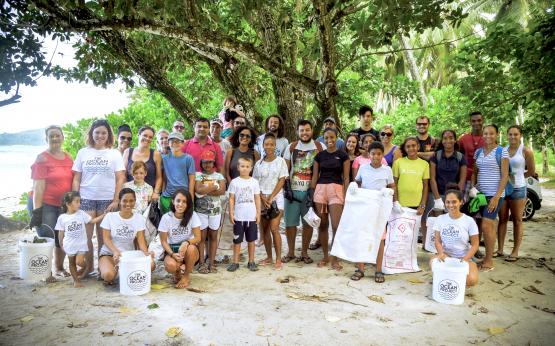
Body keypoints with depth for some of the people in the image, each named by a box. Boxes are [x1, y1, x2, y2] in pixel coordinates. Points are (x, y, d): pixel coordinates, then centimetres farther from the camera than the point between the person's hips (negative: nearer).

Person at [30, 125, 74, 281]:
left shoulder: (68, 158, 8)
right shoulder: (42, 158, -8)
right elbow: (38, 185, -13)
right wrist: (36, 210, -17)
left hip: (64, 204, 5)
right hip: (45, 204, -5)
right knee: (47, 239, -3)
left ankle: (59, 268, 29)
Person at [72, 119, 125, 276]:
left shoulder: (114, 153, 5)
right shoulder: (83, 153, 9)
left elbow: (120, 178, 1)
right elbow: (76, 178, 9)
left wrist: (116, 200, -6)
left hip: (107, 199, -1)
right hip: (86, 198, 1)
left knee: (103, 235, 3)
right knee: (86, 235, 1)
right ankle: (88, 266, 17)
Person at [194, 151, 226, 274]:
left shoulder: (219, 176, 7)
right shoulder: (198, 175, 1)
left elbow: (222, 191, -9)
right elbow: (198, 190, -15)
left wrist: (205, 190, -14)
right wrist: (214, 187, -10)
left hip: (215, 210, 2)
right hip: (201, 210, -2)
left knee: (213, 236, 7)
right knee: (201, 237, 1)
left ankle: (211, 263, 14)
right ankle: (202, 264, 8)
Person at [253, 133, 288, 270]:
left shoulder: (280, 161, 0)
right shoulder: (259, 163, 8)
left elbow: (281, 181, -5)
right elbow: (255, 183, 5)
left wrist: (271, 198, -12)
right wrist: (263, 199, -9)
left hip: (276, 198, -3)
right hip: (261, 199, 4)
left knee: (274, 229, -12)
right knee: (264, 229, 7)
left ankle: (278, 259, -3)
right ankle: (269, 257, 18)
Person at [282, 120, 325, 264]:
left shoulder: (320, 147, 3)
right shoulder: (291, 147, 7)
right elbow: (286, 169, 7)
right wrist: (285, 187, -3)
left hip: (311, 191, -1)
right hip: (293, 190, 1)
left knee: (308, 222, 5)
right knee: (290, 222, 3)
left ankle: (304, 252, 19)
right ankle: (290, 252, 18)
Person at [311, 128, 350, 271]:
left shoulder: (343, 155, 3)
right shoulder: (319, 155, 9)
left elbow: (346, 178, 2)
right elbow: (315, 176, 11)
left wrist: (346, 196, -5)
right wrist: (312, 194, 6)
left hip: (336, 190, -2)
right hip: (320, 189, 3)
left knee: (336, 226, -7)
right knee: (322, 225, 7)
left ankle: (335, 259, 6)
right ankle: (325, 256, 20)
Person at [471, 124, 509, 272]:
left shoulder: (502, 152, -4)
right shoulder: (478, 152, 12)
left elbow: (505, 176, -7)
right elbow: (475, 172, 17)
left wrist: (496, 197, -14)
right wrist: (473, 188, 0)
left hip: (494, 194, -5)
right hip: (481, 193, 5)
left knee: (486, 226, -10)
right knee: (490, 226, 9)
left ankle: (489, 261, 1)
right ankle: (488, 257, 16)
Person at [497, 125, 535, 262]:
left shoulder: (526, 151, -5)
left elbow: (532, 171, 2)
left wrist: (516, 176, 6)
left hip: (518, 188, -3)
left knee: (517, 220, 4)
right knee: (502, 219, 7)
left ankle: (515, 252, 9)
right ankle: (500, 249, 14)